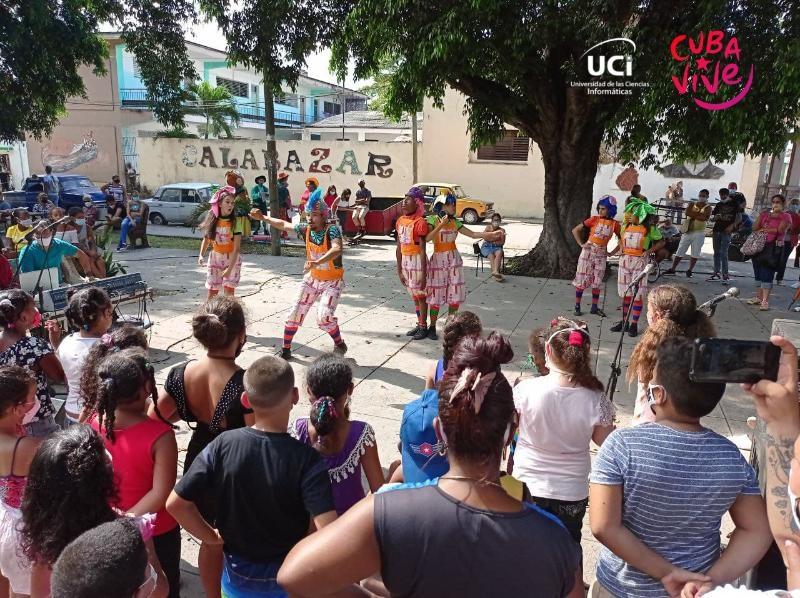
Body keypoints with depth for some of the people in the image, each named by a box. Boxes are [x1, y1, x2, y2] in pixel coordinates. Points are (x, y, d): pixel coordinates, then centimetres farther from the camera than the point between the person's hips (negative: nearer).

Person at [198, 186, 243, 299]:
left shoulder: (235, 222, -16)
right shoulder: (212, 219, -6)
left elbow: (236, 248, -19)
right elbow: (206, 238, 8)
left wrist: (229, 268, -25)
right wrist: (201, 255, -8)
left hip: (232, 258, -3)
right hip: (215, 257, 3)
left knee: (228, 291, -7)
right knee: (212, 292, 7)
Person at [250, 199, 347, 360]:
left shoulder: (332, 230, -24)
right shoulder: (306, 229, -7)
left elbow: (336, 250, -45)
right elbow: (283, 225, 10)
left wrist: (316, 262, -58)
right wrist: (263, 217, 8)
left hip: (333, 281, -5)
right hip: (311, 279, 6)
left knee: (324, 316, -20)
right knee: (295, 312, 2)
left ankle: (340, 345, 6)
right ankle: (285, 349, 19)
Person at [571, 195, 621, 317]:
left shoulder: (615, 224, 0)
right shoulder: (594, 219, -4)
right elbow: (575, 230, -1)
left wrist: (612, 253, 2)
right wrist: (581, 244, -6)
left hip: (601, 254, 2)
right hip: (588, 251, -2)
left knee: (597, 282, 6)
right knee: (582, 280, 1)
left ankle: (594, 307, 17)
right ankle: (577, 306, 8)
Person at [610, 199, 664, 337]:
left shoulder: (649, 228, -7)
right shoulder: (626, 226, 5)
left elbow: (661, 242, 3)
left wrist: (650, 251, -11)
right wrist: (621, 248, 4)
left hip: (640, 261, -4)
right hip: (625, 260, 4)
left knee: (638, 293, -2)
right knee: (625, 293, 10)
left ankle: (634, 324, 5)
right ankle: (624, 321, 19)